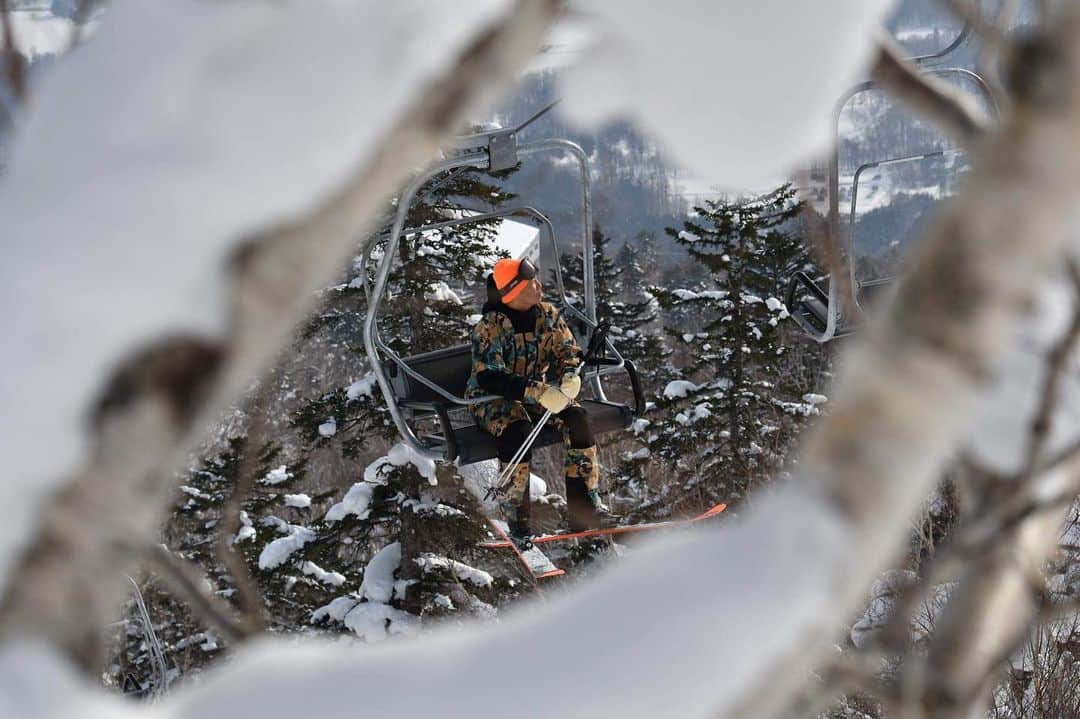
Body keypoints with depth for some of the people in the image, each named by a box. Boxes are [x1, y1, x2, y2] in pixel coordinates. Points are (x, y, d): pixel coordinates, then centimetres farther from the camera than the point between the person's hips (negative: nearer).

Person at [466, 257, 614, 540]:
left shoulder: (548, 315, -2)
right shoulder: (490, 326, -19)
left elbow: (569, 354, 4)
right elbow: (488, 378, -28)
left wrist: (569, 376, -22)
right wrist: (536, 391, -39)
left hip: (538, 389, 5)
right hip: (492, 398, -5)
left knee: (576, 417, -21)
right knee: (518, 427, -36)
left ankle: (584, 507, -18)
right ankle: (515, 515, -23)